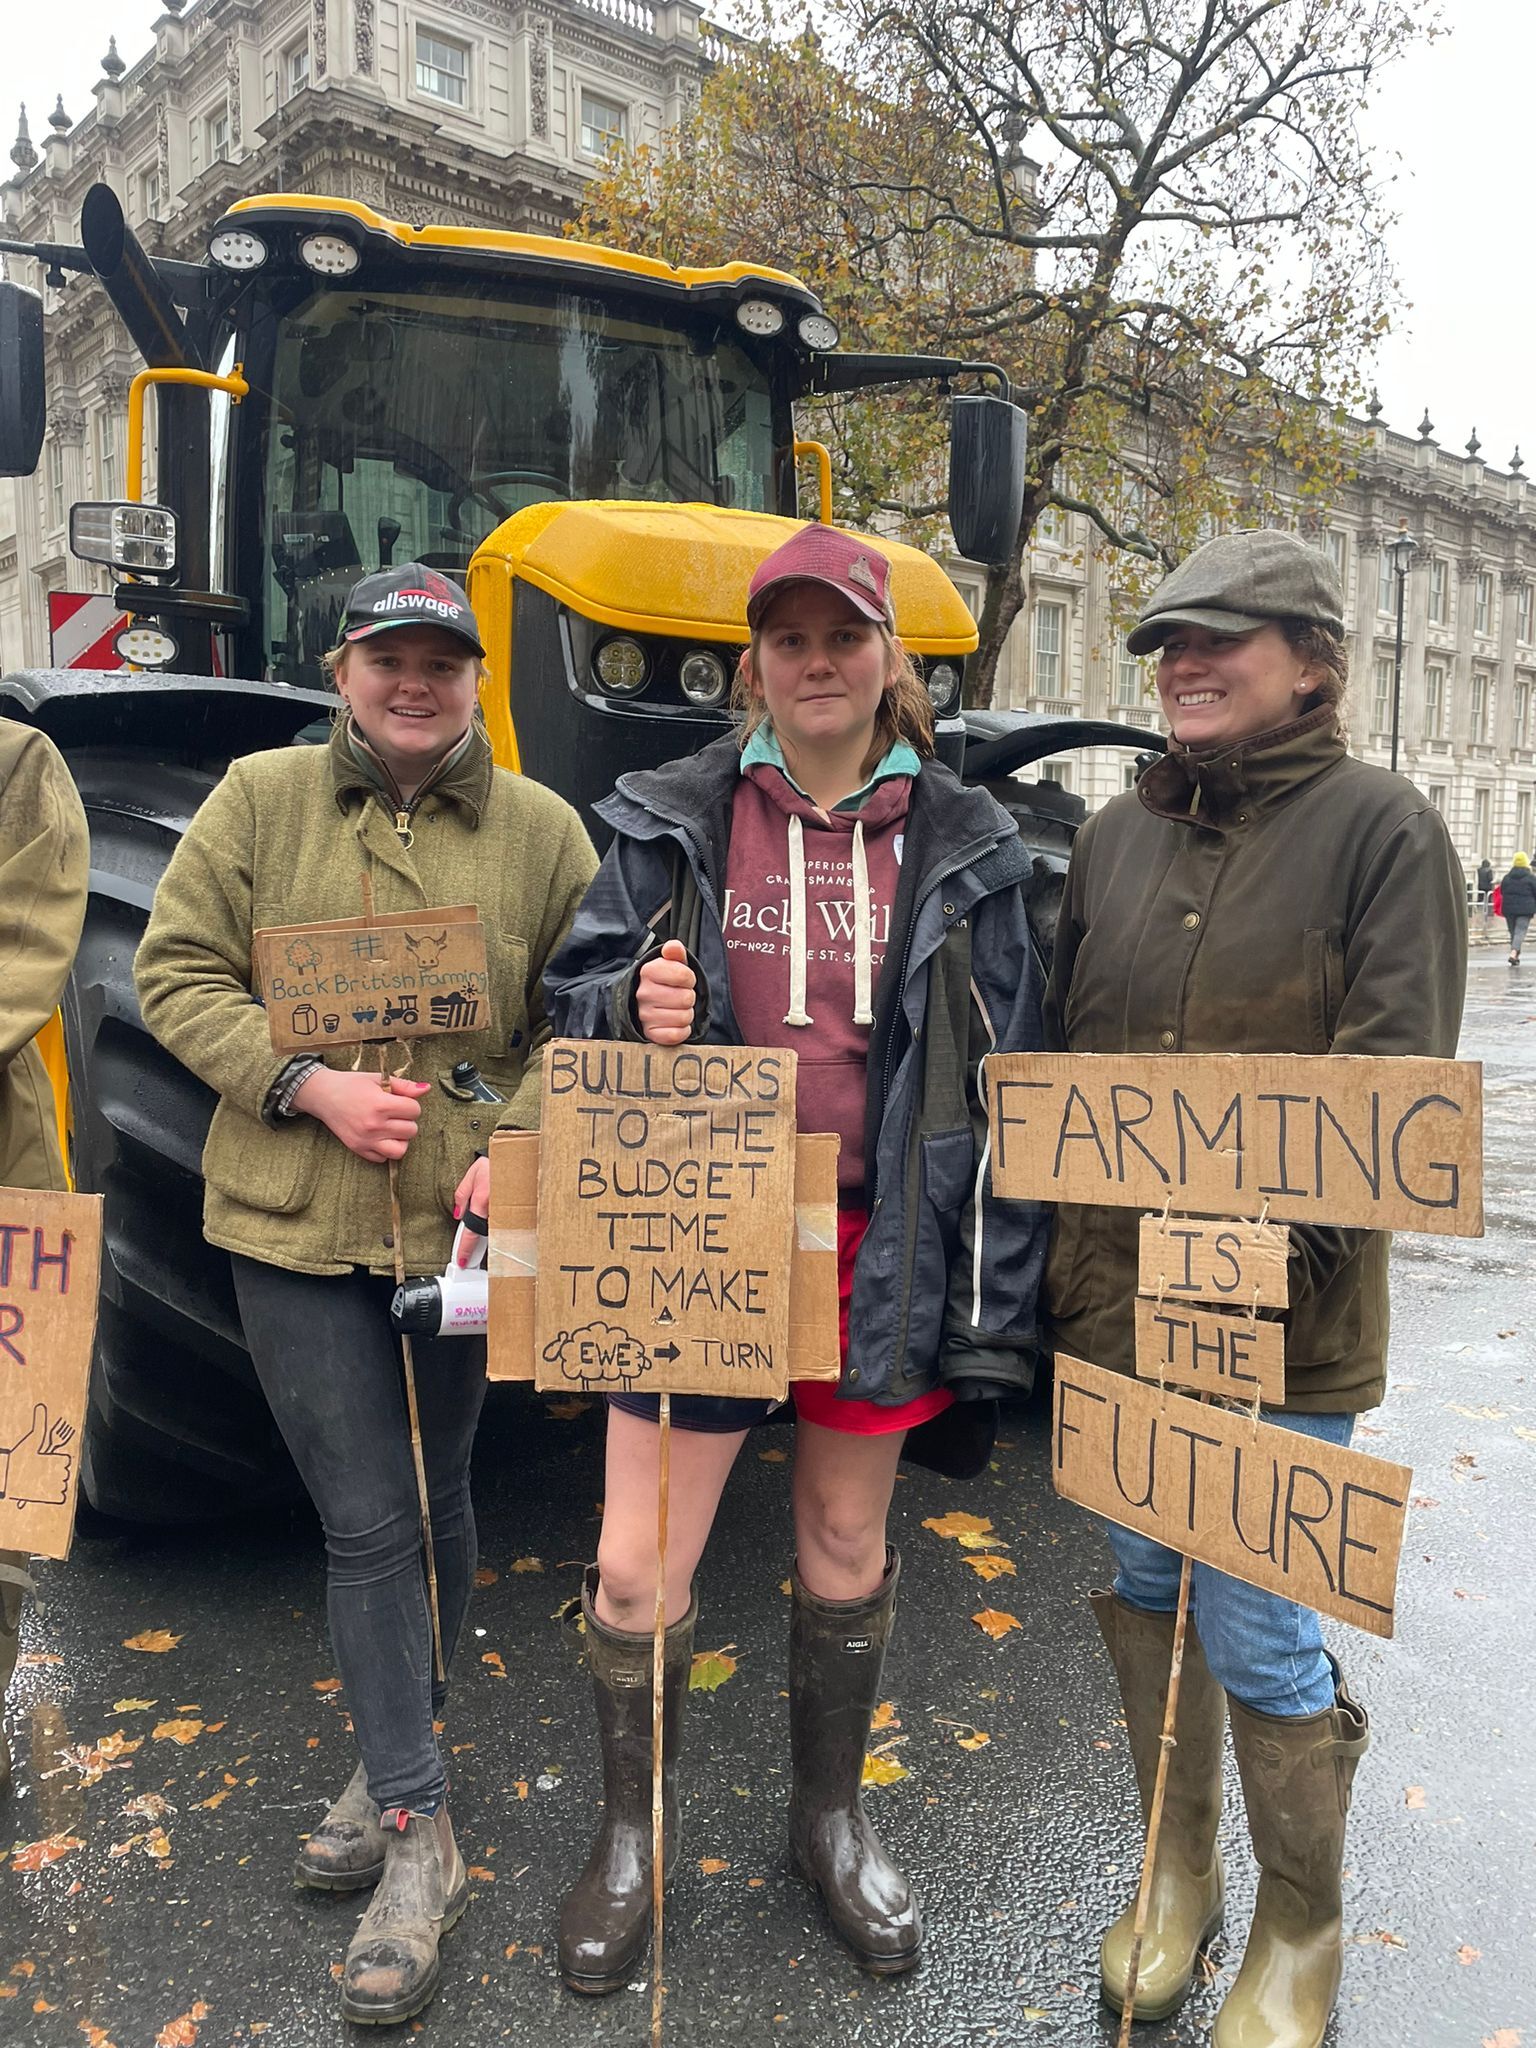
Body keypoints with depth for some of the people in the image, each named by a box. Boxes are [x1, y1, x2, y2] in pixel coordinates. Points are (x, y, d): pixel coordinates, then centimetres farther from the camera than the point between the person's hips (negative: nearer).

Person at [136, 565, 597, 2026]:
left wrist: (516, 1144, -13)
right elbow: (176, 973, 0)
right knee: (366, 1522, 2)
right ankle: (417, 1830, 18)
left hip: (458, 1231, 1)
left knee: (430, 1510, 17)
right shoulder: (258, 799, 1)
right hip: (291, 1222, -1)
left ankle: (396, 1776, 40)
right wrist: (306, 1085, -14)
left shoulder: (541, 830, 1)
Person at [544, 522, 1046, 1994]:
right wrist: (634, 1008, -19)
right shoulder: (673, 820, 2)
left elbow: (1006, 1074, 2)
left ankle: (830, 1817, 43)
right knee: (636, 1564, 3)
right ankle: (628, 1842, 32)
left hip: (881, 1245, 1)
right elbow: (576, 992, 6)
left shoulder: (961, 843, 2)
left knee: (847, 1540, 17)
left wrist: (994, 1293, -2)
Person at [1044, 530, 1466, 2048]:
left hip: (1278, 1324, -5)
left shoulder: (1378, 828, -5)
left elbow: (1395, 1082, -11)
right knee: (1143, 1592, 17)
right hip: (1111, 1302, 5)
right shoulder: (1116, 836, 10)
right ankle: (1179, 1877, 41)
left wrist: (1273, 1264, -21)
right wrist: (1062, 1268, 6)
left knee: (1256, 1638, 3)